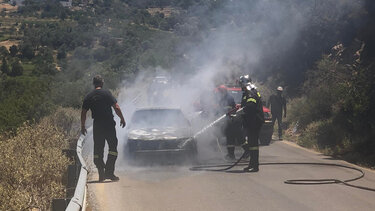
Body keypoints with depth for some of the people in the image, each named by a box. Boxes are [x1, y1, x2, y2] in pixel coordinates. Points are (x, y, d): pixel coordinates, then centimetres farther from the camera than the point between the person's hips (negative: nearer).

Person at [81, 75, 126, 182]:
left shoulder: (88, 96, 6)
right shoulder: (106, 93, -5)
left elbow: (83, 113, 8)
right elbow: (116, 107, -10)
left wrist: (83, 126, 18)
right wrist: (122, 119, 3)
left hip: (97, 126, 4)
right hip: (109, 125, -4)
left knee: (98, 149, 10)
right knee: (113, 147, 3)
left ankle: (101, 174, 8)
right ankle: (109, 172, -6)